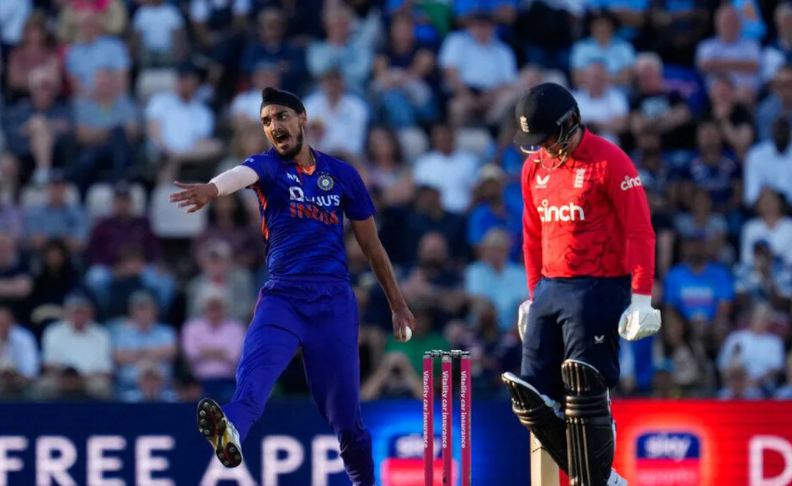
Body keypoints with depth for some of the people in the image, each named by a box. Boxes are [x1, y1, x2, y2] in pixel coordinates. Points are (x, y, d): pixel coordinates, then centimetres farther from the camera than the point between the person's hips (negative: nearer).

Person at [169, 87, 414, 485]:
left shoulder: (342, 175, 11)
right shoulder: (268, 166, 5)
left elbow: (371, 244, 19)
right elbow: (242, 175, -21)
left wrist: (397, 303, 22)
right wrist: (212, 188, -45)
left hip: (334, 301, 1)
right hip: (281, 298, -1)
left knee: (344, 411, 2)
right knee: (255, 370, -30)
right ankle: (232, 430, -57)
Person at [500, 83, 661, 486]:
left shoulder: (609, 162, -9)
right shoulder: (534, 167, 13)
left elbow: (639, 232, -11)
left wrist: (641, 298, -17)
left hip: (597, 291, -7)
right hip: (550, 290, 7)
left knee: (584, 399, -12)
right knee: (533, 400, 2)